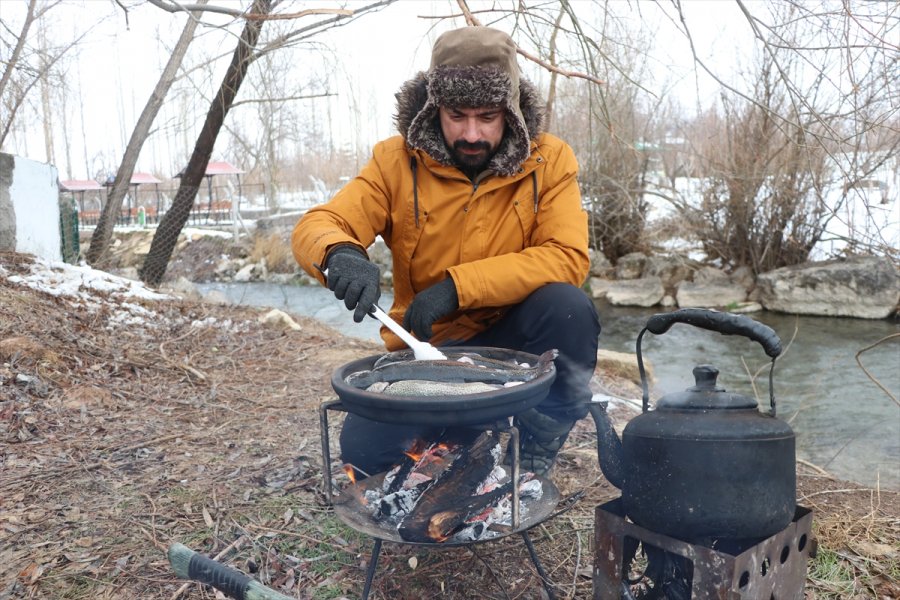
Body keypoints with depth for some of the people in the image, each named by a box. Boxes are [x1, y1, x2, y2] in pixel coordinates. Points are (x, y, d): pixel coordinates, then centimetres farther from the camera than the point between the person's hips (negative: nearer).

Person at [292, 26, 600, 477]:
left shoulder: (548, 160, -9)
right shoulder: (396, 160, -8)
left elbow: (567, 258, -19)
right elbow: (314, 227, -12)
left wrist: (457, 286, -29)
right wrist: (340, 254, -38)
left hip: (514, 338, 0)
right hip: (427, 347, 1)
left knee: (567, 306, -31)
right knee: (365, 450, -19)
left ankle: (533, 461, -8)